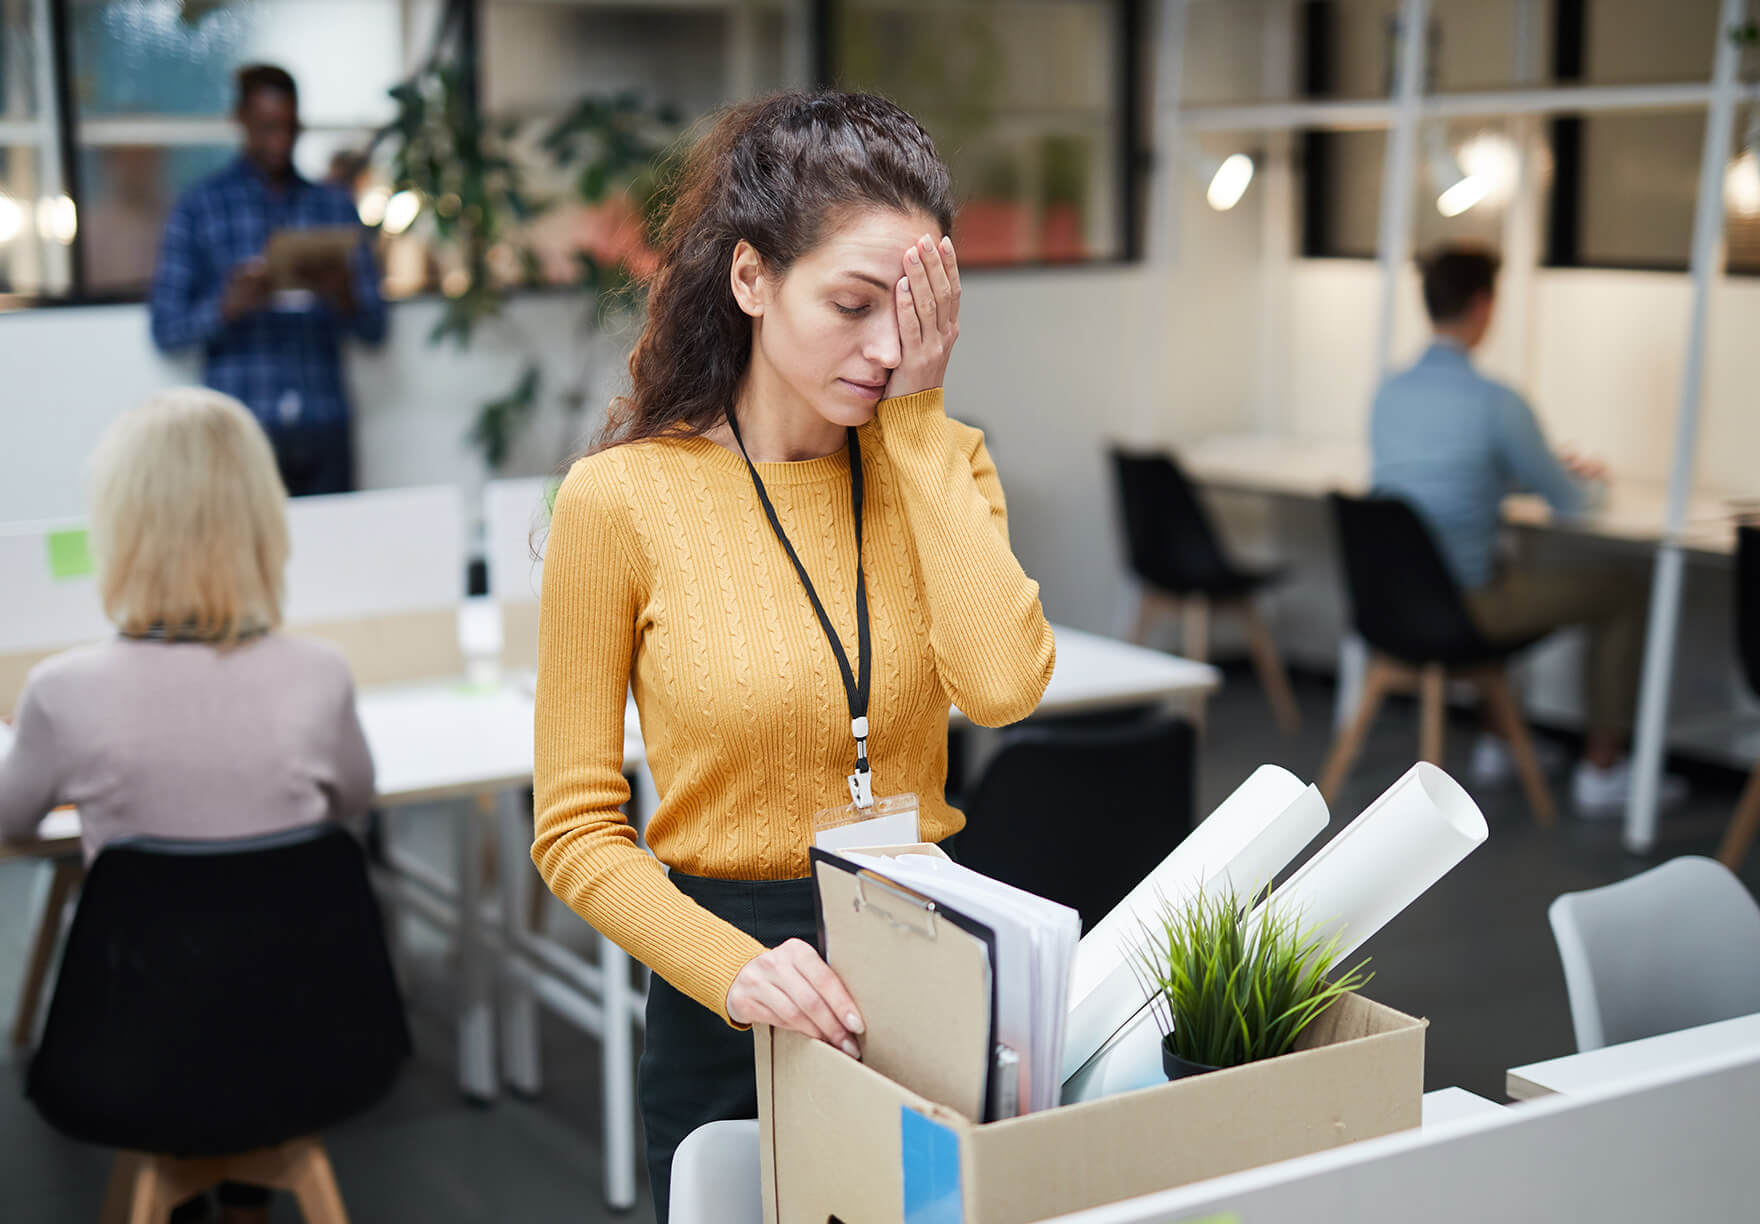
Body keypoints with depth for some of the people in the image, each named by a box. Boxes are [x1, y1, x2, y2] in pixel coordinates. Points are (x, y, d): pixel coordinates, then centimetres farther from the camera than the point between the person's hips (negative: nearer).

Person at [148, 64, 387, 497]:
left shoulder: (334, 205, 15)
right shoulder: (201, 206, 8)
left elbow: (374, 327, 11)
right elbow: (165, 327, 2)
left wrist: (343, 297, -10)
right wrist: (229, 306, -17)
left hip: (324, 429, 2)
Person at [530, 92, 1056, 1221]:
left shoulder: (937, 459, 0)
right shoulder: (624, 497, -10)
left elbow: (1002, 684, -20)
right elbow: (578, 831, -8)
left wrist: (916, 417, -15)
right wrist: (731, 967, -25)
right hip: (729, 1004, -3)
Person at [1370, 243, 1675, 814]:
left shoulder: (1389, 393, 3)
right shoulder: (1496, 402, -19)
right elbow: (1570, 503, -7)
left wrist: (1553, 468, 24)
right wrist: (1590, 482, 16)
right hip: (1460, 606, -7)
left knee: (1509, 575, 37)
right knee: (1624, 591, 9)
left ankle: (1495, 744, 41)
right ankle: (1600, 772, 16)